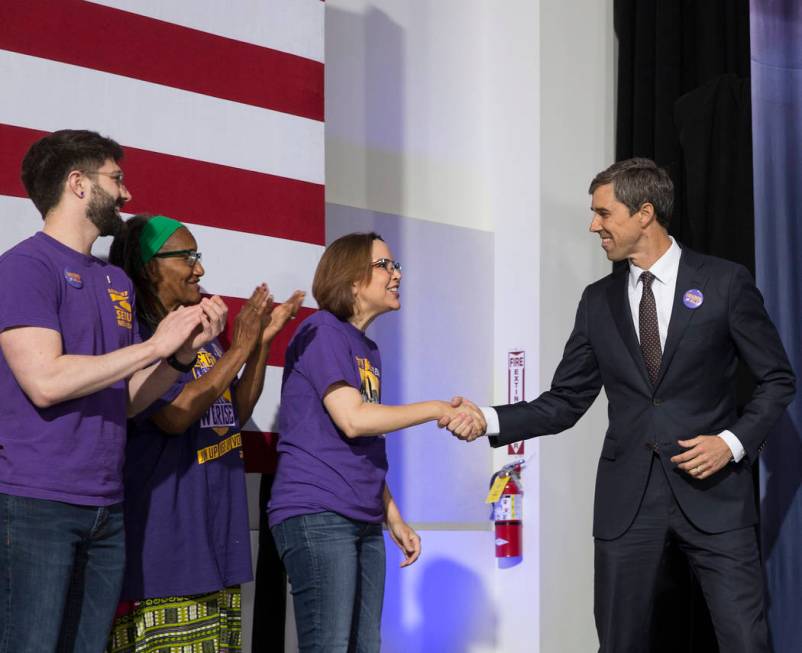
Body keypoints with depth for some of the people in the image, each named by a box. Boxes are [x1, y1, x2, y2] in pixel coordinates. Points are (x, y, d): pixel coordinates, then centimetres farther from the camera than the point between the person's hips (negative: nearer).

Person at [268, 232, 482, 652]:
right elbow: (352, 419, -18)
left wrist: (393, 517, 19)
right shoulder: (321, 331, -7)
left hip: (364, 522, 9)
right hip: (317, 517, -9)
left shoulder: (369, 351, 19)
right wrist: (437, 409, -11)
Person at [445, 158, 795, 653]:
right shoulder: (599, 301, 10)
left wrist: (734, 441, -11)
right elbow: (564, 403, 10)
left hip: (711, 490, -3)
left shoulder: (725, 282, -1)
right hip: (627, 498, 3)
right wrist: (489, 419, -5)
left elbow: (778, 380, 3)